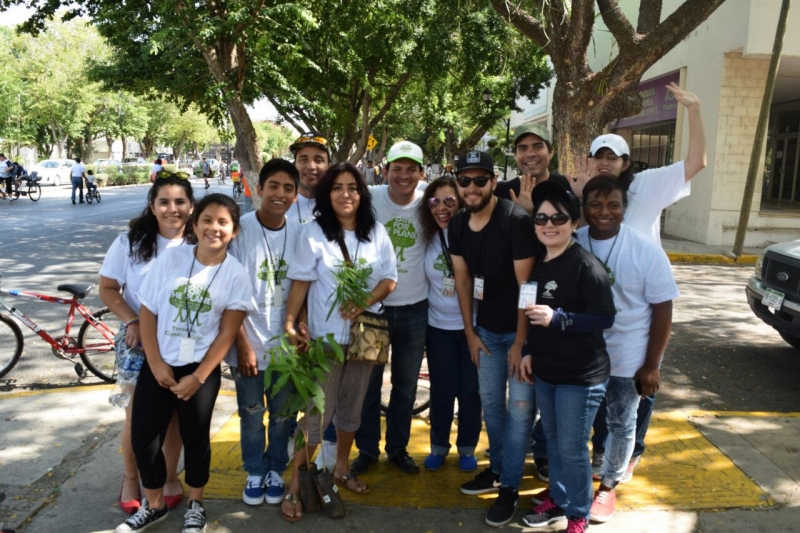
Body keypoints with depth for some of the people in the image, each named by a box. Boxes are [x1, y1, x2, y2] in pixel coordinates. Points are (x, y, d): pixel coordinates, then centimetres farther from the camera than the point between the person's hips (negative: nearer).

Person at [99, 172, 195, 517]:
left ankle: (170, 476, 33)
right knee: (138, 415, 8)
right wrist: (132, 322, -17)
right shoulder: (130, 241, -7)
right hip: (140, 342, 0)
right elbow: (107, 288, -3)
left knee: (175, 414, 13)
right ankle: (130, 478, 31)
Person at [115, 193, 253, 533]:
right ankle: (154, 504, 29)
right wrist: (156, 364, -8)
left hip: (201, 369, -2)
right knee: (143, 437, 6)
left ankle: (195, 505, 34)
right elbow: (148, 312, -2)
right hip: (158, 365, 2)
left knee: (195, 438, 11)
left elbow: (227, 334, -8)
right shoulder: (170, 259, -5)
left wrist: (198, 377, -11)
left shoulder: (236, 275, -9)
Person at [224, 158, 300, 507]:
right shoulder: (240, 230, -12)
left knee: (282, 414, 15)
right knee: (251, 416, 13)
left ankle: (276, 470, 37)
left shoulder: (300, 233, -3)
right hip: (249, 342, -2)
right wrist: (243, 344, -12)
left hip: (287, 344, 2)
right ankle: (255, 472, 35)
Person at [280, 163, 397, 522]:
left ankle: (341, 468, 36)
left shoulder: (377, 232, 1)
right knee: (317, 413, 0)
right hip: (325, 336, -4)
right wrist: (290, 323, -17)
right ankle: (295, 486, 13)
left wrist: (364, 302, -16)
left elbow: (389, 279, 1)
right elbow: (301, 282, -8)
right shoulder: (313, 232, -8)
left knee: (352, 408, 17)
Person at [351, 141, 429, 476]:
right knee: (369, 382, 10)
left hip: (414, 307, 2)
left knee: (406, 384, 14)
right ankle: (367, 449, 28)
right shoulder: (370, 199, -10)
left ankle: (398, 447, 32)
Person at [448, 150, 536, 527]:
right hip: (486, 329, 6)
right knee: (490, 402, 16)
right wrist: (470, 332, 7)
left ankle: (510, 486, 17)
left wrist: (520, 342, -17)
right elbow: (463, 280, 7)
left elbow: (525, 284, -19)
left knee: (519, 408, 2)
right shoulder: (457, 225, -1)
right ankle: (497, 469, 35)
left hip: (520, 330, -6)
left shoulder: (515, 220, -21)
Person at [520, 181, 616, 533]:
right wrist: (529, 352, 11)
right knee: (553, 441, 19)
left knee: (572, 448, 5)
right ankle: (557, 499, 38)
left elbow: (605, 318, -20)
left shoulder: (586, 265, -18)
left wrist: (557, 318, -28)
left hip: (581, 375, -7)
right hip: (545, 371, 7)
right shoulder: (538, 263, 5)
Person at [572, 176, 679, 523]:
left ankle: (608, 485, 37)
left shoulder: (646, 251, -13)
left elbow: (662, 309, -9)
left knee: (621, 425, 15)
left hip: (627, 360, -2)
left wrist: (651, 365, -10)